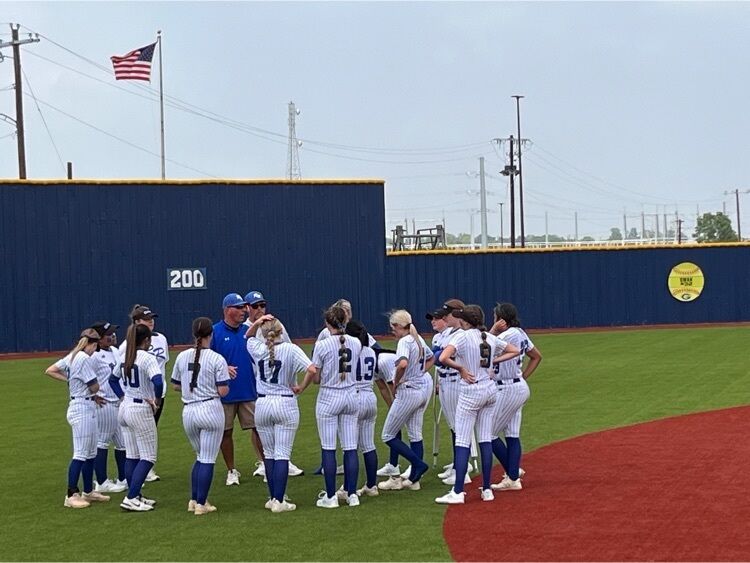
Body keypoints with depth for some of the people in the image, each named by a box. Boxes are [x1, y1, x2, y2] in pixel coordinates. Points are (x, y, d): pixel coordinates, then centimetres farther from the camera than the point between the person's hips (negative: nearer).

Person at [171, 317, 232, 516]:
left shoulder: (182, 357, 3)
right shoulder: (217, 359, -10)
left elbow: (175, 385, 12)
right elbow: (223, 391, -11)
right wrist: (226, 375, 7)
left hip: (188, 412, 5)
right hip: (211, 410, -5)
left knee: (200, 457, 21)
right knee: (208, 460, 2)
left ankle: (194, 500, 18)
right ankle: (201, 503, 1)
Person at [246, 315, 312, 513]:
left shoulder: (258, 349, 0)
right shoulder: (290, 349, -10)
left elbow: (248, 336, 22)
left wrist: (256, 323, 4)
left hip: (262, 405, 3)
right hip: (286, 404, -3)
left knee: (269, 453, 14)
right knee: (282, 454, -2)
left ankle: (273, 497, 16)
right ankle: (279, 501, -7)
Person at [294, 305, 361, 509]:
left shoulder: (322, 345, -13)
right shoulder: (356, 343, -1)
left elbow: (313, 374, -12)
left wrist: (301, 388, 4)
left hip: (329, 398, -4)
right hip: (351, 396, 4)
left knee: (328, 448, 2)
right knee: (350, 448, 7)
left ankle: (330, 496, 2)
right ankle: (352, 494, 8)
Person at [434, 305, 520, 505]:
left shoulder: (463, 337, -12)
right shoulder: (491, 339, 7)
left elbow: (443, 358, -25)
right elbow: (515, 351, 20)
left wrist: (461, 368, -11)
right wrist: (493, 361, 12)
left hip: (471, 393, -6)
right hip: (490, 390, 6)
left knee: (462, 442, -4)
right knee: (486, 440, 10)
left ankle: (457, 492, -7)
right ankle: (487, 490, 11)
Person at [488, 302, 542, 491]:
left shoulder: (507, 335, -19)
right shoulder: (520, 334, 9)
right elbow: (537, 356, 20)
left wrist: (493, 330, -16)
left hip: (507, 390, -10)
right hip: (520, 388, 10)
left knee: (490, 434, -1)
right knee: (512, 435, 9)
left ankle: (513, 474, 4)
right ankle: (513, 477, 9)